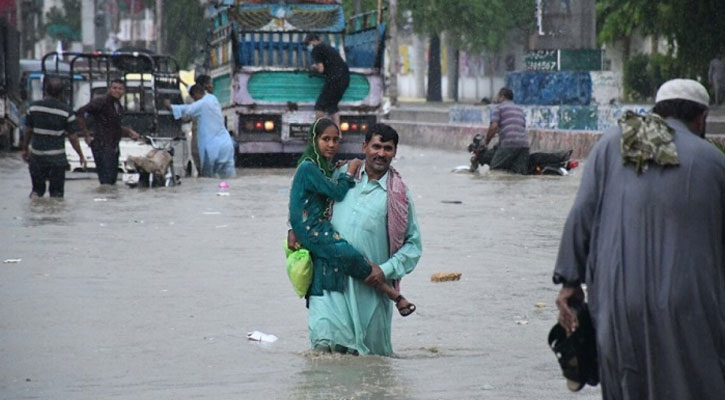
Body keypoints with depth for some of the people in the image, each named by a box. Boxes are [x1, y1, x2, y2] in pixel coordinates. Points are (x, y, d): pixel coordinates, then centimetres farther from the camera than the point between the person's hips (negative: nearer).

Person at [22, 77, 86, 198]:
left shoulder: (34, 107, -1)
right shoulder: (67, 111, -9)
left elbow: (28, 131, 6)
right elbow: (73, 137, -5)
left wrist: (25, 149, 19)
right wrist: (81, 156, 7)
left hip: (37, 156, 2)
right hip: (57, 157, -2)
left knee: (37, 187, 16)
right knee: (57, 191, 7)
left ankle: (35, 194, -11)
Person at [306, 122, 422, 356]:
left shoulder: (398, 196, 3)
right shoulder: (344, 175, 11)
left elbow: (413, 243, 5)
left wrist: (386, 269, -8)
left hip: (370, 283, 0)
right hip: (331, 278, 1)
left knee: (373, 351, 7)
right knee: (324, 338, -21)